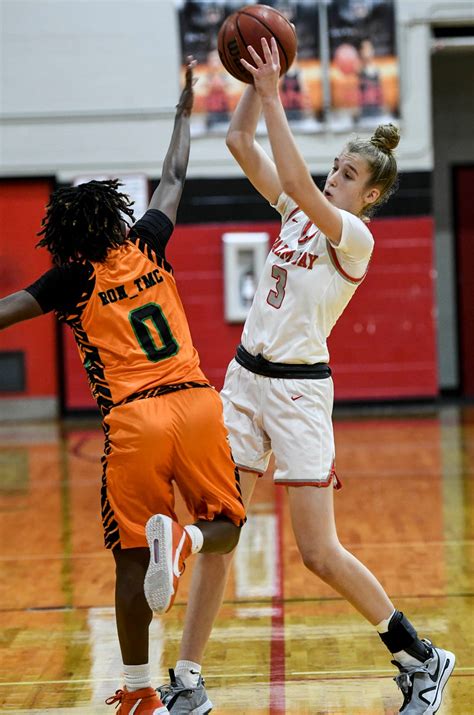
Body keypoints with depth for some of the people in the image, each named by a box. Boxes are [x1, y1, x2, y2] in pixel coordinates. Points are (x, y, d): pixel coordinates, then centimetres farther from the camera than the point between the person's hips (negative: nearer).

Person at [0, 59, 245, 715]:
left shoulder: (72, 278, 5)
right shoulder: (147, 248, 13)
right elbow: (174, 180, 27)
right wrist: (184, 111, 39)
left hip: (135, 421, -2)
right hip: (198, 404, 2)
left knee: (131, 561, 6)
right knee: (225, 526, 16)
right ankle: (182, 537, -21)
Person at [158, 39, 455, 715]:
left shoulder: (356, 236, -11)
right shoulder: (300, 212, 10)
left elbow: (300, 183, -28)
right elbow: (240, 142, 10)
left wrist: (274, 98, -26)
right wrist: (258, 81, -2)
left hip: (298, 388, -7)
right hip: (246, 379, 7)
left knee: (321, 553, -6)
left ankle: (422, 660, 10)